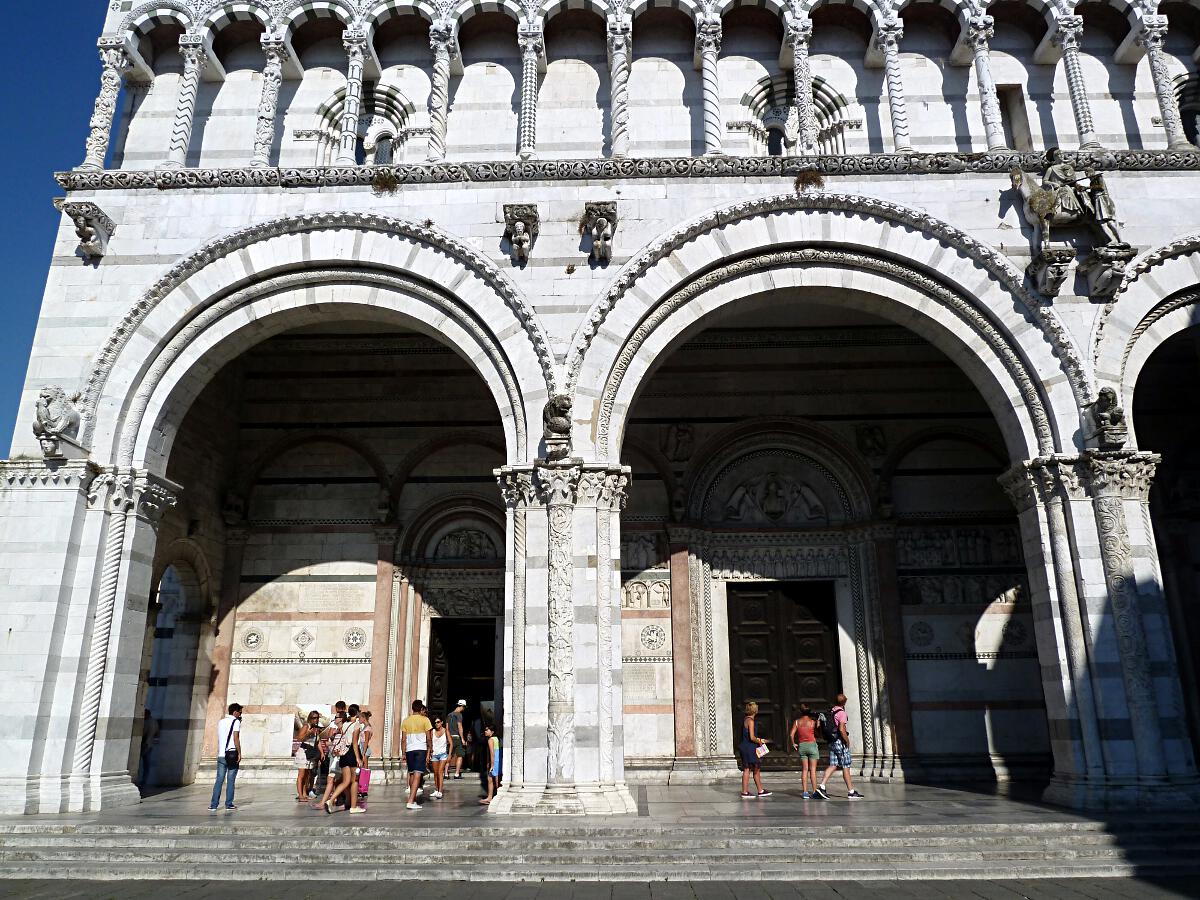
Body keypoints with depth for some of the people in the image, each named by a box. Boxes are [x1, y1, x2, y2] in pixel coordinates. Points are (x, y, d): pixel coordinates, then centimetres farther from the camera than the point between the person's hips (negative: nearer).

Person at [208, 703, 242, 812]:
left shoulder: (221, 722, 16)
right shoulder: (236, 722, -5)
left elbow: (219, 739, 18)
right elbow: (236, 738, -11)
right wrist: (239, 753, -9)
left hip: (221, 755, 5)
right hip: (232, 754, -5)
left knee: (219, 780, 5)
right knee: (230, 780, 1)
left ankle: (213, 805, 1)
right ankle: (229, 804, 3)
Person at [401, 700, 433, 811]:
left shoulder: (405, 721, 7)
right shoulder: (425, 720, -2)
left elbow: (404, 739, 7)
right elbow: (428, 738, -2)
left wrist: (404, 754, 12)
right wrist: (430, 750, 6)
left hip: (409, 750, 4)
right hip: (421, 749, -4)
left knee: (411, 774, 17)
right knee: (417, 774, -8)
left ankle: (413, 799, 25)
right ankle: (411, 801, -16)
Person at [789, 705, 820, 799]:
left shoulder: (797, 721, 2)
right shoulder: (812, 721, -6)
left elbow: (791, 734, -3)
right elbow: (816, 733, -6)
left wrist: (793, 744, 10)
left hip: (801, 746, 3)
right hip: (812, 744, -3)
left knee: (804, 769, 8)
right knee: (812, 769, 1)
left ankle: (805, 792, 5)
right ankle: (814, 791, 0)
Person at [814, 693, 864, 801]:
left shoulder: (830, 712, 11)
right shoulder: (841, 712, -13)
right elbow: (841, 729, -22)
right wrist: (847, 741, -11)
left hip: (832, 742, 7)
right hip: (840, 742, -7)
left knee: (833, 765, 5)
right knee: (846, 767, 1)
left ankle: (821, 787, -6)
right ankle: (851, 792, 8)